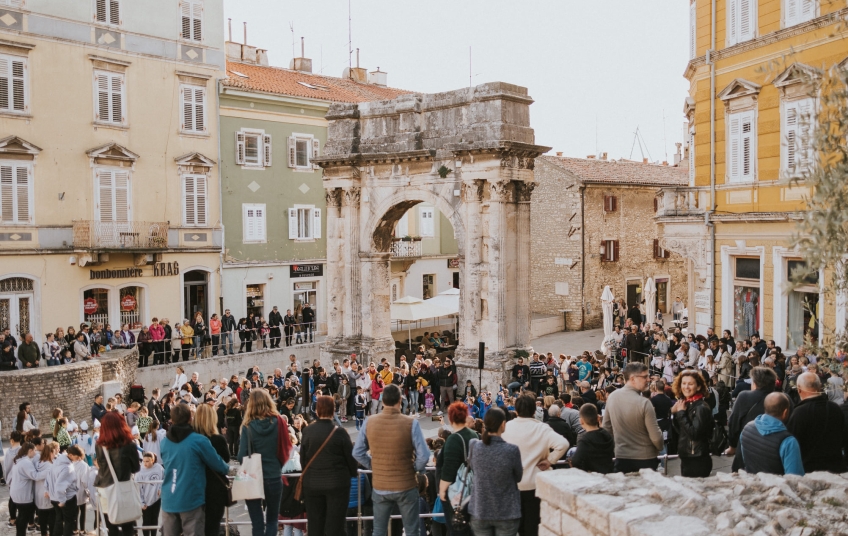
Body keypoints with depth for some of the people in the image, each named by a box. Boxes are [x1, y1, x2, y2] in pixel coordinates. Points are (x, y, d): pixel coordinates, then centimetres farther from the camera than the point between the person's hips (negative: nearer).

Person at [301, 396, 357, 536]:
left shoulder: (307, 431, -6)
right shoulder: (340, 432, -13)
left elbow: (302, 458, 2)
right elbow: (350, 458, -6)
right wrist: (353, 474, 13)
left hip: (312, 483, 3)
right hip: (337, 483, -3)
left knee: (315, 524, 13)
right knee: (334, 525, 5)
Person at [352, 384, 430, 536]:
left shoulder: (369, 422, -6)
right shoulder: (411, 423, -16)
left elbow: (357, 452, 0)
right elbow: (423, 455, -16)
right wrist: (416, 469, 2)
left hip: (380, 487, 3)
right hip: (406, 486, -3)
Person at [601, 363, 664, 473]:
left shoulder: (612, 397, -4)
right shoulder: (644, 403, -20)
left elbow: (606, 427, 7)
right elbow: (656, 436, -17)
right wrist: (660, 447, 4)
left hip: (621, 457, 4)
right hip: (645, 458, -4)